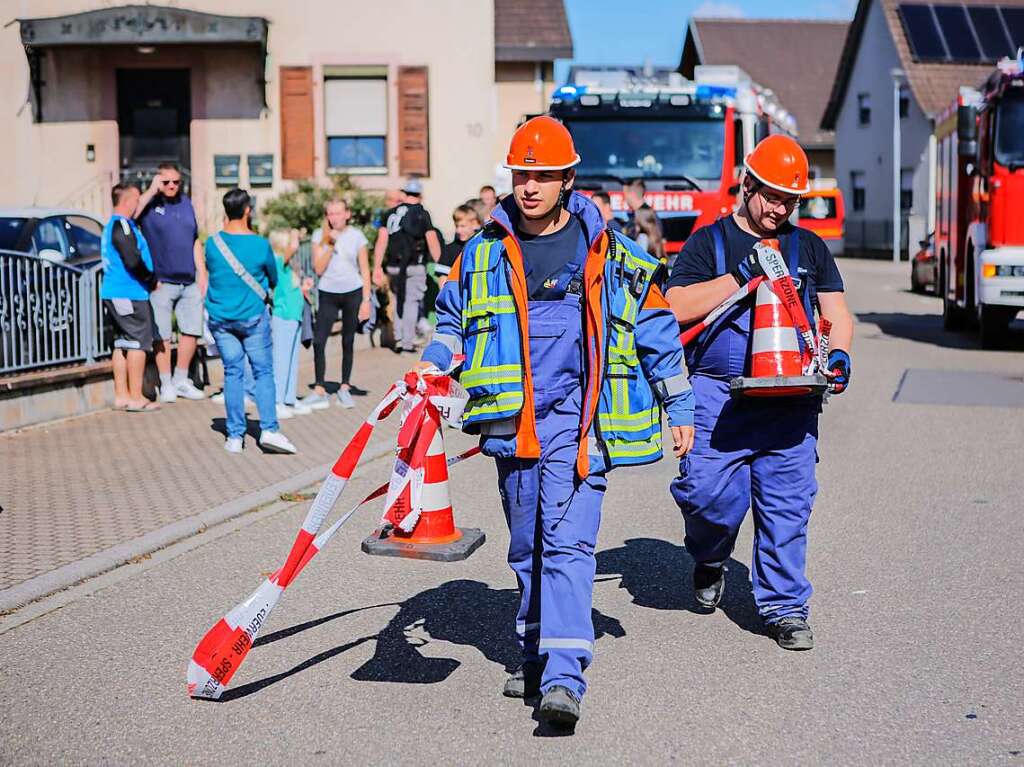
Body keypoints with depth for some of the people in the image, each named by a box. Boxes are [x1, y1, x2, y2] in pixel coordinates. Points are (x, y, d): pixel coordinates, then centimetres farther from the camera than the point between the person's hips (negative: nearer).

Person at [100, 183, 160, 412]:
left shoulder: (111, 226, 18)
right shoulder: (122, 226, -14)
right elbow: (133, 261, -21)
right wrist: (152, 280, -9)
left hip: (113, 292, 10)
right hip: (129, 294, -10)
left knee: (122, 343, 12)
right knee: (139, 342, -6)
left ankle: (121, 396, 15)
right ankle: (136, 398, -5)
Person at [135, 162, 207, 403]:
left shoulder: (186, 202, 13)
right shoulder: (150, 203, -3)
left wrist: (202, 273, 14)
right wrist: (152, 191, -20)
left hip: (189, 281, 5)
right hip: (161, 281, -5)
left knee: (192, 330, 7)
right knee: (162, 335, -1)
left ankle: (181, 380, 21)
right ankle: (166, 385, 8)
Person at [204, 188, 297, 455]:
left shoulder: (212, 243, -4)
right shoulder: (260, 244, -10)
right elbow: (273, 280, 5)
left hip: (221, 320, 3)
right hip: (253, 317, -3)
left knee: (232, 373, 8)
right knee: (263, 372, 5)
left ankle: (235, 436, 8)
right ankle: (269, 430, -5)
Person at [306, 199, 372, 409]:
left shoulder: (356, 236, -1)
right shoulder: (320, 236, 0)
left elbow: (365, 271, 2)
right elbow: (318, 269, -6)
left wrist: (366, 300, -4)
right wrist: (330, 244, -14)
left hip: (352, 293, 0)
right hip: (328, 294, 1)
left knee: (348, 342, 6)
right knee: (318, 341, -8)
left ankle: (345, 388, 16)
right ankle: (319, 390, -2)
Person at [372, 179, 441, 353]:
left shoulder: (390, 213, 7)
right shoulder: (422, 214, -3)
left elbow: (381, 241, 3)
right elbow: (433, 242, -8)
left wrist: (377, 267, 5)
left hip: (393, 266, 3)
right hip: (415, 267, -3)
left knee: (398, 300, 18)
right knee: (411, 302, 4)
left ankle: (398, 340, 15)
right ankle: (408, 342, 3)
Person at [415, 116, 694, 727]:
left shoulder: (607, 250, 3)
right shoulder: (483, 251, 9)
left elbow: (656, 328, 10)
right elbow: (453, 316, 22)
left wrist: (679, 408, 12)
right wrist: (433, 365, 1)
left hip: (576, 419, -3)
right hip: (511, 421, 4)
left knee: (567, 543, -14)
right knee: (527, 547, 13)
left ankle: (564, 677, -18)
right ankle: (536, 658, 28)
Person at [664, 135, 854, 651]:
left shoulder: (809, 247, 18)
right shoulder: (709, 241, 8)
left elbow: (836, 313, 17)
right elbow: (677, 307, -4)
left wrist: (838, 354, -4)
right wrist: (741, 275, -11)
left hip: (790, 400, 2)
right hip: (717, 393, -2)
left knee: (787, 501, -1)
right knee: (709, 492, -8)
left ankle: (784, 606, 10)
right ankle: (710, 560, 25)